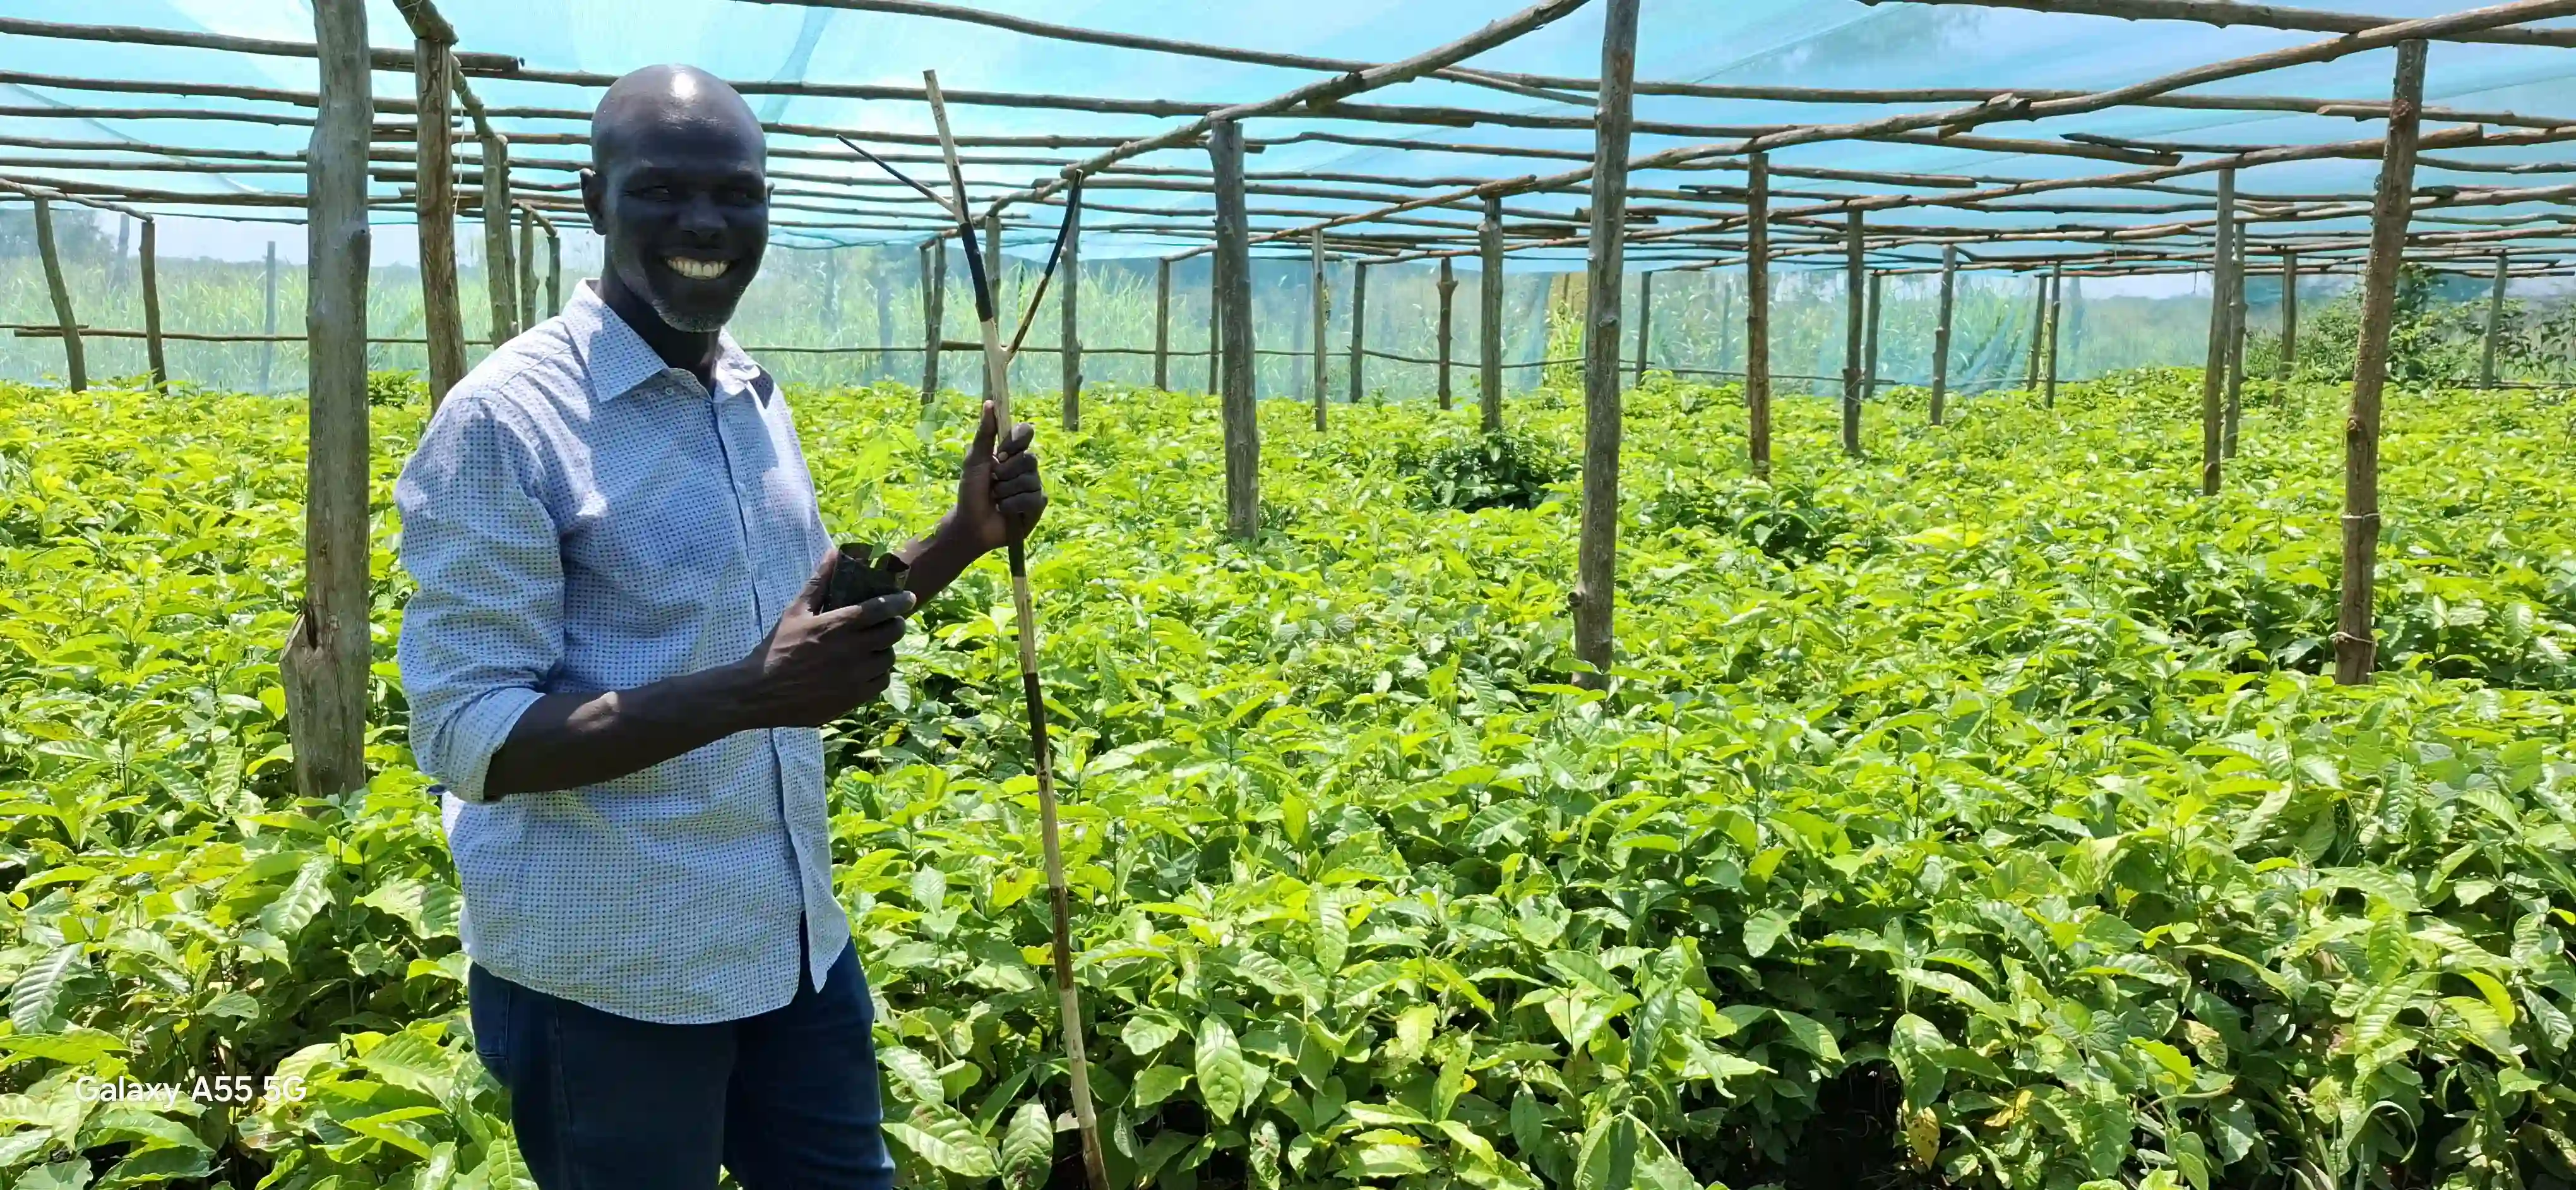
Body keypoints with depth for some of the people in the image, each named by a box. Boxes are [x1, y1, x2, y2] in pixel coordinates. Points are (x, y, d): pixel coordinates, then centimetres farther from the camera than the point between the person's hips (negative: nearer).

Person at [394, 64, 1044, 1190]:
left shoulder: (755, 401, 5)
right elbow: (466, 738, -20)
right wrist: (752, 693, -32)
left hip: (794, 940, 7)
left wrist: (966, 535, 0)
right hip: (604, 980, -7)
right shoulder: (505, 419, -17)